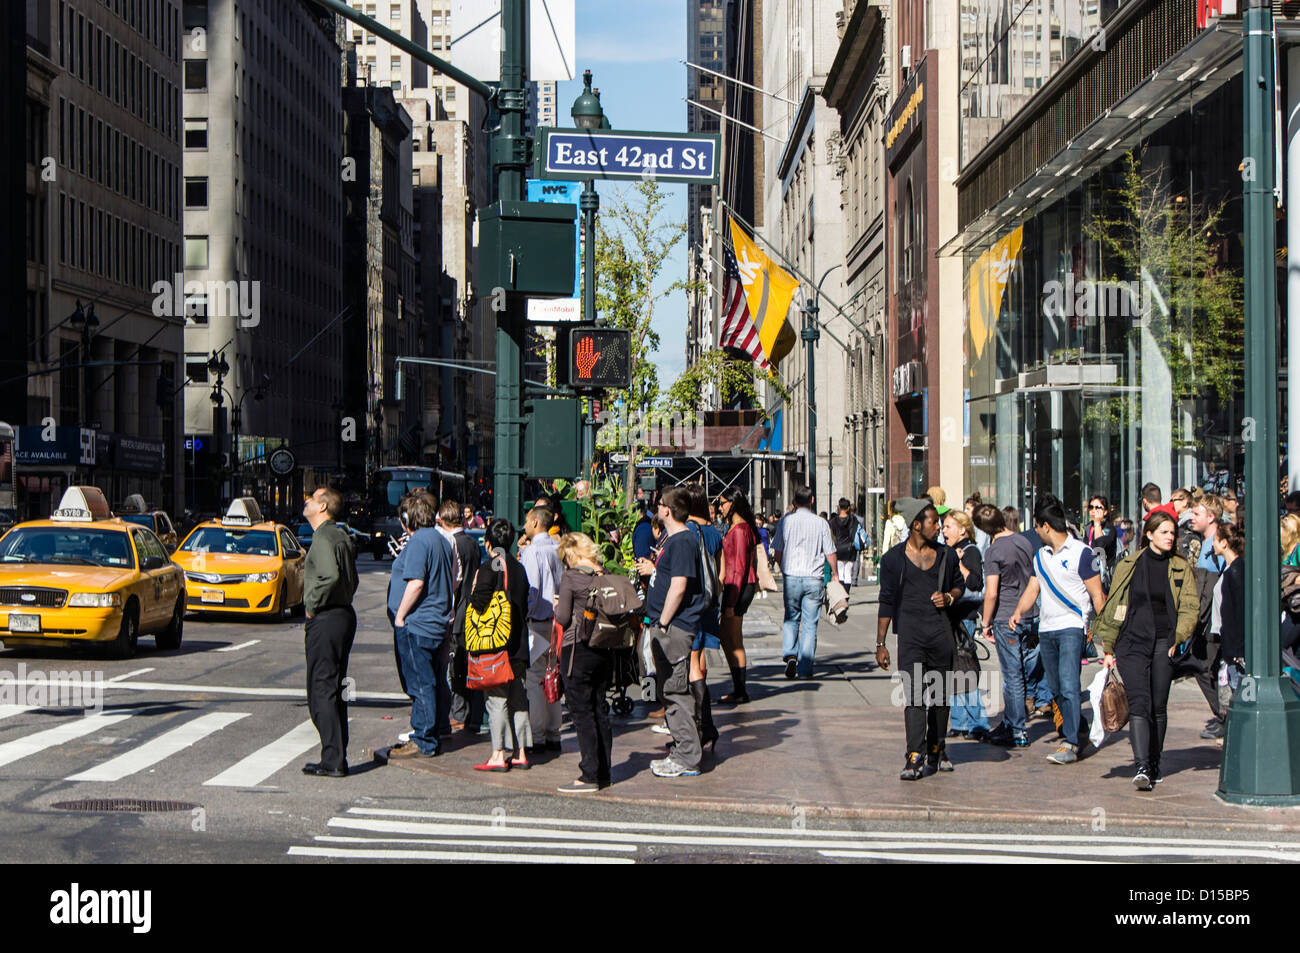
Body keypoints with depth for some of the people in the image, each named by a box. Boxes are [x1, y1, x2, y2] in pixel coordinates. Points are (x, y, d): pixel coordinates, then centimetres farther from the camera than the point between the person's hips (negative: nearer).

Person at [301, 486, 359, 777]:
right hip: (344, 614, 10)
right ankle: (336, 758, 18)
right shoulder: (342, 536, 15)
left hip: (326, 620, -10)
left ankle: (333, 762, -5)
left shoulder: (323, 539, -15)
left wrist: (313, 604, -16)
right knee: (334, 689, 14)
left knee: (322, 691, -6)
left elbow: (331, 576, -29)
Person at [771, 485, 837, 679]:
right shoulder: (821, 523, -4)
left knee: (791, 619, 16)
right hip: (814, 579, -1)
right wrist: (835, 574, 17)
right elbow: (830, 553, 1)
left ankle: (789, 654, -5)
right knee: (810, 624, 5)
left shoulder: (786, 520, -2)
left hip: (791, 577, 1)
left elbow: (777, 551, 4)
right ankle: (805, 668, 4)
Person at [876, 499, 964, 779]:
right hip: (910, 632, -3)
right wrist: (880, 644, 2)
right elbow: (886, 602, 5)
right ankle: (915, 758, -14)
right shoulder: (893, 558, 2)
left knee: (940, 694, 8)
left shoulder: (946, 555, 10)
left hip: (941, 629, 3)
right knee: (914, 694, -12)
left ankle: (937, 749, 23)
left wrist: (949, 597, 0)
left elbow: (959, 585, 25)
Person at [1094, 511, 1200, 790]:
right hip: (1132, 642, -1)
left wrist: (1178, 637, -8)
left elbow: (1190, 607, 6)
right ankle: (1142, 767, -21)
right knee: (1139, 704, -14)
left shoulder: (1182, 568, 9)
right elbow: (1113, 608, 11)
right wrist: (1108, 648, 8)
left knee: (1158, 707, 4)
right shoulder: (1129, 566, 8)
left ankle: (1154, 764, 18)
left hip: (1164, 643, 1)